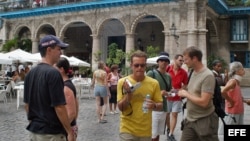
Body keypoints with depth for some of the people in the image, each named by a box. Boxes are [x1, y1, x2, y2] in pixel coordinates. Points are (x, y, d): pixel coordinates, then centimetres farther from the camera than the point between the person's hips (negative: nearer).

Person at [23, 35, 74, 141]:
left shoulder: (30, 73, 6)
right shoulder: (53, 73, -19)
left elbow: (26, 104, 12)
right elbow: (59, 107, -21)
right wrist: (70, 131, -13)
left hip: (34, 130, 8)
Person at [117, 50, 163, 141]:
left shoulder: (154, 83, -4)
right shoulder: (123, 82, -7)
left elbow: (160, 105, 4)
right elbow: (121, 108, -7)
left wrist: (154, 106, -18)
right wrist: (128, 93, -21)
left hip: (146, 131, 2)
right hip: (127, 129, -2)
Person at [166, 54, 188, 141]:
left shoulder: (184, 73, -6)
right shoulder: (167, 69, -11)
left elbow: (185, 85, 4)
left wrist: (179, 90, -13)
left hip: (177, 97, 1)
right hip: (167, 96, -1)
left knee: (174, 114, -1)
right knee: (167, 114, 11)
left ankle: (171, 134, 3)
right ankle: (168, 129, 33)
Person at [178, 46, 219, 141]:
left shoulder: (207, 76, -20)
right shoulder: (193, 72, 7)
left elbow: (203, 102, -25)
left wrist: (186, 94, -14)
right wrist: (183, 92, 1)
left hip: (204, 121, -8)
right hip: (190, 120, 8)